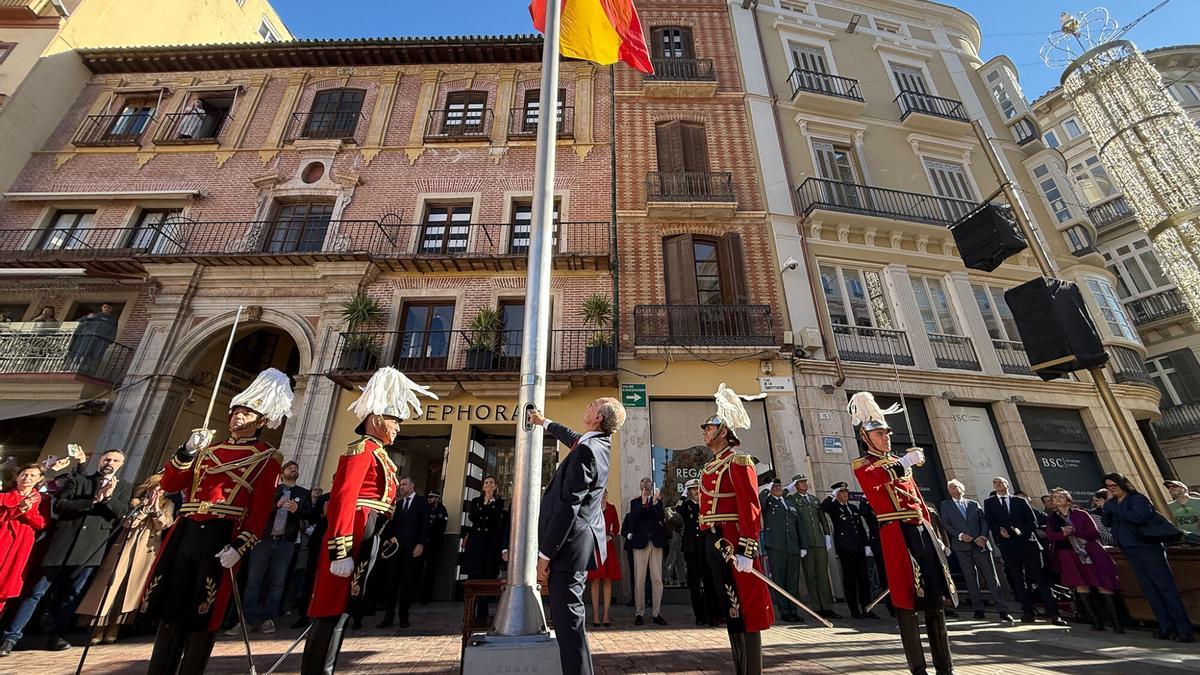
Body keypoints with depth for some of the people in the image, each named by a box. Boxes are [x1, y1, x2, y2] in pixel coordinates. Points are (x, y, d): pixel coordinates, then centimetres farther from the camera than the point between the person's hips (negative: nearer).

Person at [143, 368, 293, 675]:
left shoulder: (267, 457, -1)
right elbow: (169, 484, 11)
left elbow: (260, 510, -8)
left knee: (202, 617, 3)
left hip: (219, 539, -5)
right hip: (185, 533, 5)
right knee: (171, 609, 12)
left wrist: (240, 548, -18)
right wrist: (189, 449, -1)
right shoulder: (208, 448, 17)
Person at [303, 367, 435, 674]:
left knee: (340, 611, 15)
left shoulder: (377, 454, 19)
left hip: (365, 543, 10)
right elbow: (344, 500, -20)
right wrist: (340, 552, -24)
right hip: (353, 542, -10)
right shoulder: (362, 449, -11)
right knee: (333, 612, -2)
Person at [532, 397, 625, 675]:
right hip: (581, 543, 10)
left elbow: (567, 506, -23)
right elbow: (573, 438, 30)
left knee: (568, 620, -2)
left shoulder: (587, 450, -22)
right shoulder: (600, 443, 7)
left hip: (570, 545, -10)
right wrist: (545, 422, 43)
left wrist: (546, 553, -17)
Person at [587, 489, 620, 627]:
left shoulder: (611, 508, 10)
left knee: (607, 580, 3)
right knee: (595, 580, -1)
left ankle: (605, 615, 9)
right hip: (594, 547, -2)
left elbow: (617, 527, 12)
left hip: (608, 546, 2)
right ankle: (596, 615, 5)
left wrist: (610, 536, -5)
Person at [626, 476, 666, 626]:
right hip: (640, 543, -1)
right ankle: (640, 613, 11)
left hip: (656, 543, 1)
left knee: (657, 580, 4)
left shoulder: (658, 500, 8)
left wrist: (655, 502, -16)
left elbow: (662, 518, -5)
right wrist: (643, 504, -16)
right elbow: (633, 520, -9)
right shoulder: (635, 502, 5)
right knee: (639, 580, 2)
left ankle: (657, 613, 15)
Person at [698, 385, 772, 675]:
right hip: (714, 543, 9)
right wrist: (710, 540, 17)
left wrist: (747, 550, -23)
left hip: (734, 543, -9)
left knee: (745, 609, 2)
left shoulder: (738, 461, -11)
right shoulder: (709, 467, 15)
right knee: (730, 610, 17)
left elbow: (750, 509, -19)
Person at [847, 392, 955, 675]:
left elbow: (918, 498, 22)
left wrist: (929, 529, 15)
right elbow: (872, 478, -28)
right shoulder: (861, 464, -3)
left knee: (936, 598, 10)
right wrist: (904, 463, -36)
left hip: (921, 530, 7)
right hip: (897, 534, -7)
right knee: (907, 602, -3)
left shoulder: (901, 462, 19)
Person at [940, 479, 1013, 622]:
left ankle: (1002, 610, 3)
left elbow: (983, 521, 7)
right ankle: (978, 609, 9)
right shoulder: (945, 505, 9)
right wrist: (960, 535, -11)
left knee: (991, 577, -1)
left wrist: (983, 536, -9)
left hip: (980, 544, 1)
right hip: (962, 546, -1)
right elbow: (945, 524, 2)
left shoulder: (974, 504, 14)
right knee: (971, 579, 3)